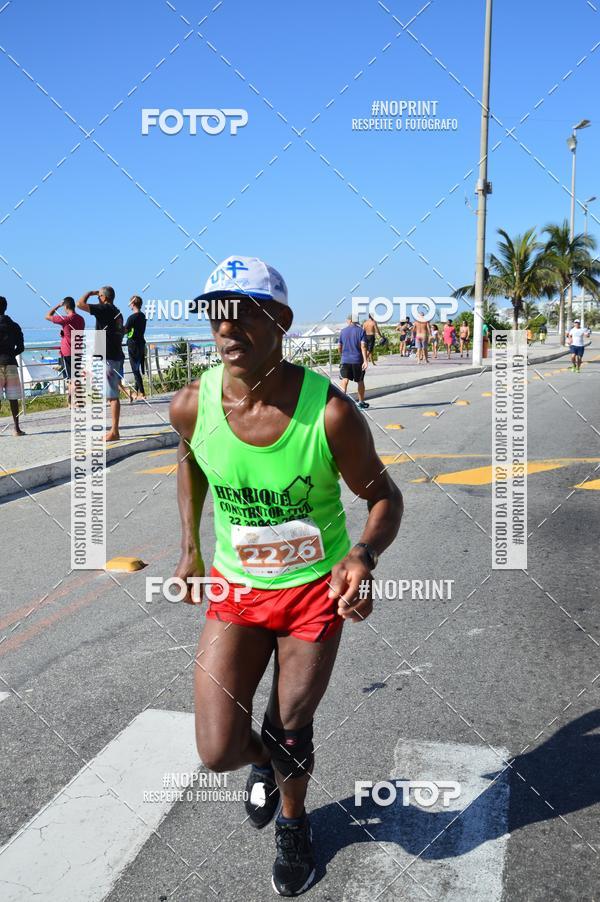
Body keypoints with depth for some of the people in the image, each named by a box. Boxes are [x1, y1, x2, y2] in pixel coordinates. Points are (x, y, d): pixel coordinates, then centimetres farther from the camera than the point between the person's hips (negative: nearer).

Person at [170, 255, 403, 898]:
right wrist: (190, 547, 8)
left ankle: (293, 822, 50)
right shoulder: (192, 405, -17)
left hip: (316, 590, -2)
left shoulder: (331, 412, -26)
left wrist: (363, 555, -32)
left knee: (290, 732, 14)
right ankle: (262, 760, 36)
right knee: (218, 750, -4)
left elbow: (383, 495, -12)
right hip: (235, 590, 2)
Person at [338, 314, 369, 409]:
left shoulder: (343, 331, 6)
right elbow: (363, 346, -12)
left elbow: (340, 347, 13)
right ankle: (361, 402, 27)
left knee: (345, 380, -10)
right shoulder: (361, 331, -1)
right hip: (357, 360, 0)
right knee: (360, 381, 15)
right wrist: (365, 361, -17)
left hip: (345, 360, 1)